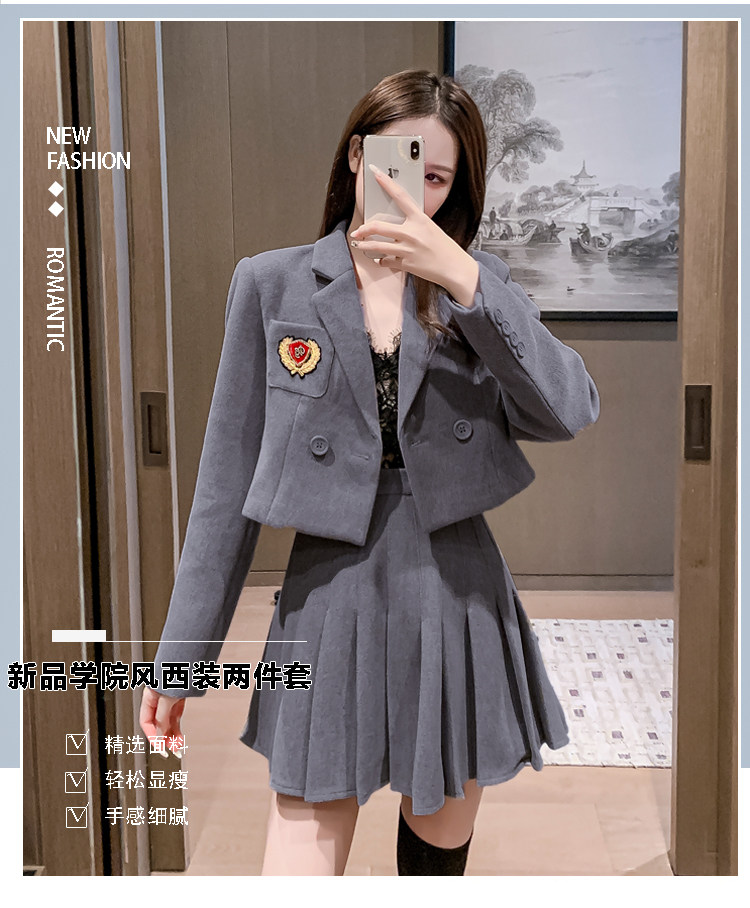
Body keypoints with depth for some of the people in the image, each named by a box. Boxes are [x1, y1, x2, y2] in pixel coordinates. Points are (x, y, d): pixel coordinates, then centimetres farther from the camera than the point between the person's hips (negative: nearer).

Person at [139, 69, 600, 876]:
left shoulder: (478, 283, 3)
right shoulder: (273, 284, -1)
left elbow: (569, 413, -14)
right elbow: (228, 481, 1)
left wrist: (465, 280, -25)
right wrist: (180, 657, 2)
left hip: (457, 599, 2)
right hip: (330, 605, -2)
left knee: (441, 841, 20)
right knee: (303, 860, -1)